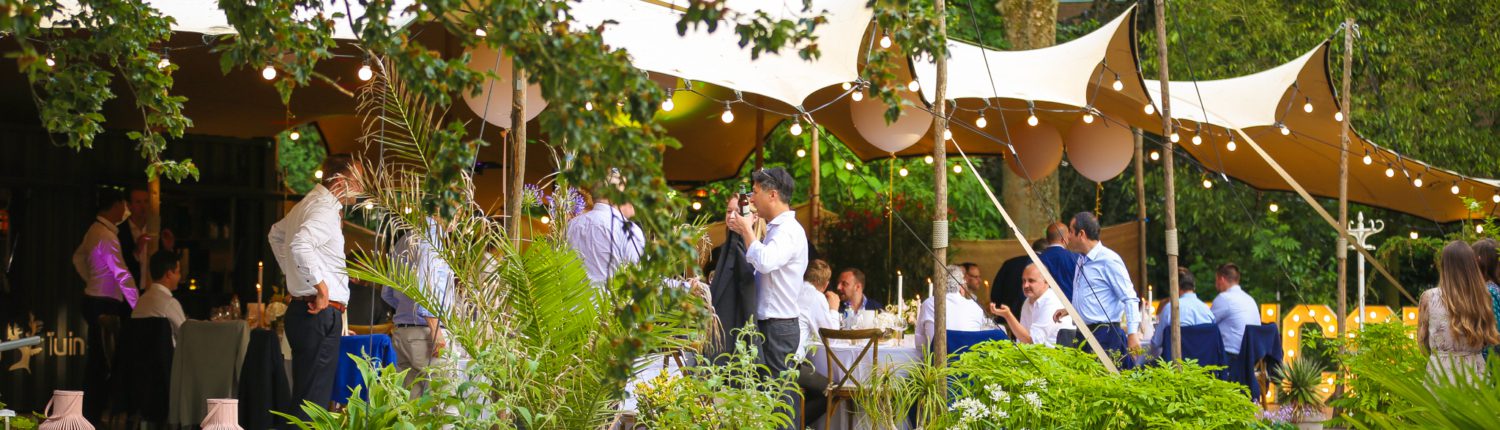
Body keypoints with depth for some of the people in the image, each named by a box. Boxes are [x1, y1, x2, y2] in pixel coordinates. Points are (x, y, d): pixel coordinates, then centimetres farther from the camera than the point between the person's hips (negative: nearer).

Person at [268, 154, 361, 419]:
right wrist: (321, 288, -23)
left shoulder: (308, 204, 19)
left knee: (304, 396, 13)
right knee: (313, 401, -13)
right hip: (321, 314, -11)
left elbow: (276, 234, 37)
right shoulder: (325, 210, -13)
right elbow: (299, 245, -32)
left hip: (302, 311, 11)